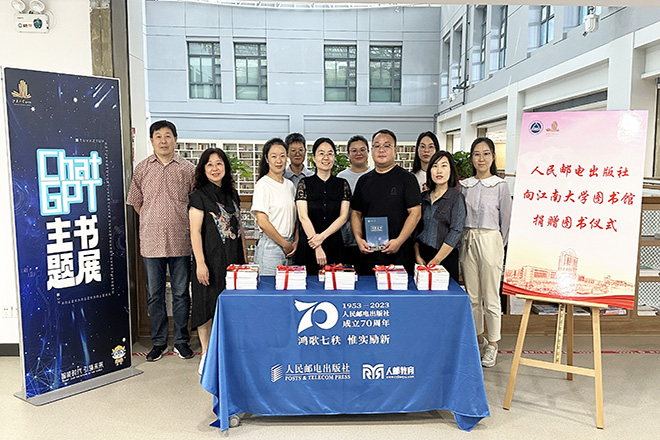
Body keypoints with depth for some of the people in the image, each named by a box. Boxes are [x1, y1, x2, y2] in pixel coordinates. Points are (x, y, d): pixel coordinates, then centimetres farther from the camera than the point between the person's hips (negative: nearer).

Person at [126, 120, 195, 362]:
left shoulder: (188, 169, 3)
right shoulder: (142, 169, 6)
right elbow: (135, 202, 14)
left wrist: (180, 223, 4)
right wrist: (153, 222, 8)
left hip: (180, 241, -1)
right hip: (151, 242, 1)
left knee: (181, 293, 7)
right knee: (154, 294, 8)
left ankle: (181, 341, 20)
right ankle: (159, 342, 22)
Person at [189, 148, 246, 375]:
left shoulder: (232, 194, 12)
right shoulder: (199, 195, -5)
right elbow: (195, 231, -10)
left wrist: (244, 258, 13)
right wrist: (200, 263, -16)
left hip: (232, 258, 5)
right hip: (210, 258, -5)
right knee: (208, 303, 1)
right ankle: (206, 353, 14)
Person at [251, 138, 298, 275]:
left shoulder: (290, 185, 12)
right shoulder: (263, 184, -8)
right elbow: (262, 222, -14)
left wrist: (295, 242, 2)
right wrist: (285, 244, -8)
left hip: (289, 246, 6)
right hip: (270, 247, -6)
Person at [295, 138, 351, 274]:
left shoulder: (342, 184, 7)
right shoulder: (305, 183, 2)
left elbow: (343, 216, -1)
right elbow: (303, 217, -8)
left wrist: (322, 236, -15)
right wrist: (317, 247, -17)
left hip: (334, 245, 1)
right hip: (308, 246, -1)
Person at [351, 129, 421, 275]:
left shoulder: (406, 178, 0)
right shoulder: (364, 180, 12)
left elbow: (415, 212, -6)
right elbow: (356, 213, 14)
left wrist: (399, 241, -16)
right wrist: (359, 239, -2)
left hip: (399, 252, -3)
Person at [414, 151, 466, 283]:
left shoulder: (456, 197, -4)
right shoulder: (423, 197, 9)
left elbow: (455, 232, -11)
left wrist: (436, 260, -14)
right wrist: (417, 255, -3)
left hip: (446, 257, -4)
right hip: (422, 254, 4)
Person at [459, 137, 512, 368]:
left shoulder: (500, 186, -2)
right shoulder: (465, 185, 9)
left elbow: (505, 220, 1)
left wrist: (498, 245, 2)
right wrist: (465, 241, 5)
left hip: (490, 240, -4)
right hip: (467, 241, 4)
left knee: (490, 296, 0)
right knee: (472, 295, 11)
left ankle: (492, 345, 14)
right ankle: (478, 337, 26)